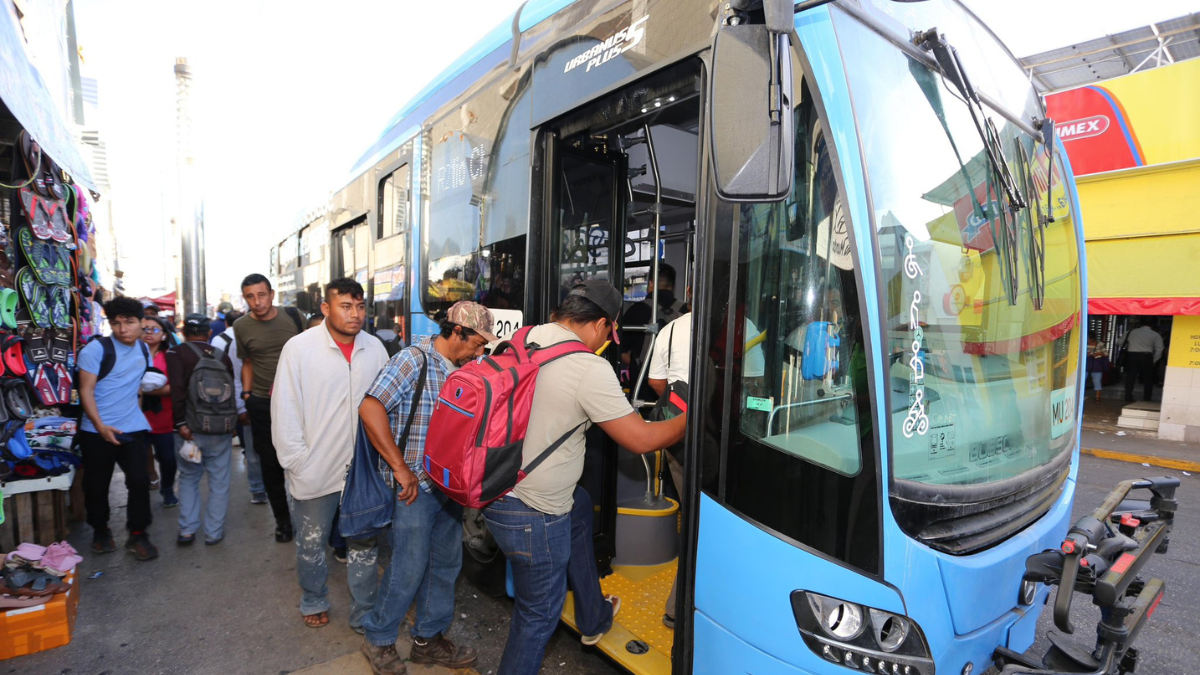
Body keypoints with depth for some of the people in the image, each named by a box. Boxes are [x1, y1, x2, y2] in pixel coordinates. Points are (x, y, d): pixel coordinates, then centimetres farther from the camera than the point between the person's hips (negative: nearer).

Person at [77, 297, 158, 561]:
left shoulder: (144, 349, 7)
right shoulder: (95, 349, -9)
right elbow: (86, 390, -12)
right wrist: (100, 426, -21)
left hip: (132, 428, 3)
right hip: (97, 430, -3)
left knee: (139, 481, -3)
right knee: (97, 485, 10)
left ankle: (138, 535, 10)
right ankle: (100, 531, 31)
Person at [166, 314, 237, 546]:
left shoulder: (176, 353, -3)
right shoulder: (222, 356, 5)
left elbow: (177, 390, -15)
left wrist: (181, 423, -13)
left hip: (191, 428, -1)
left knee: (188, 478, 16)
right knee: (219, 481, 8)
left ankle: (187, 530, 16)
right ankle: (214, 532, 12)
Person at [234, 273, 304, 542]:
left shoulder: (292, 316, -4)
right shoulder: (242, 326, -1)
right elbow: (247, 363, 11)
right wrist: (246, 393, 4)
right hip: (262, 403, 1)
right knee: (270, 464, 8)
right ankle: (282, 519, 24)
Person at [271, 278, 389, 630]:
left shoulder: (375, 348, -3)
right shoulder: (299, 348, -11)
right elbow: (284, 410, -9)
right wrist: (297, 461, -9)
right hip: (316, 469, -2)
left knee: (364, 545, 13)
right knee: (312, 543, 19)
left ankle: (365, 613, 31)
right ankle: (313, 602, 44)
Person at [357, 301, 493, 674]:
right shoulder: (413, 360, -15)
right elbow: (370, 409, -22)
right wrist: (401, 469, -20)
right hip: (415, 488, -7)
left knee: (446, 563, 17)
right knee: (408, 568, 5)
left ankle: (428, 638, 36)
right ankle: (378, 639, 31)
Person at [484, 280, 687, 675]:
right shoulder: (590, 369, -22)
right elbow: (641, 440, -15)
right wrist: (690, 418, 1)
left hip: (498, 490, 9)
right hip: (533, 516, -9)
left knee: (579, 509, 31)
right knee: (540, 615, 12)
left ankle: (595, 618, 47)